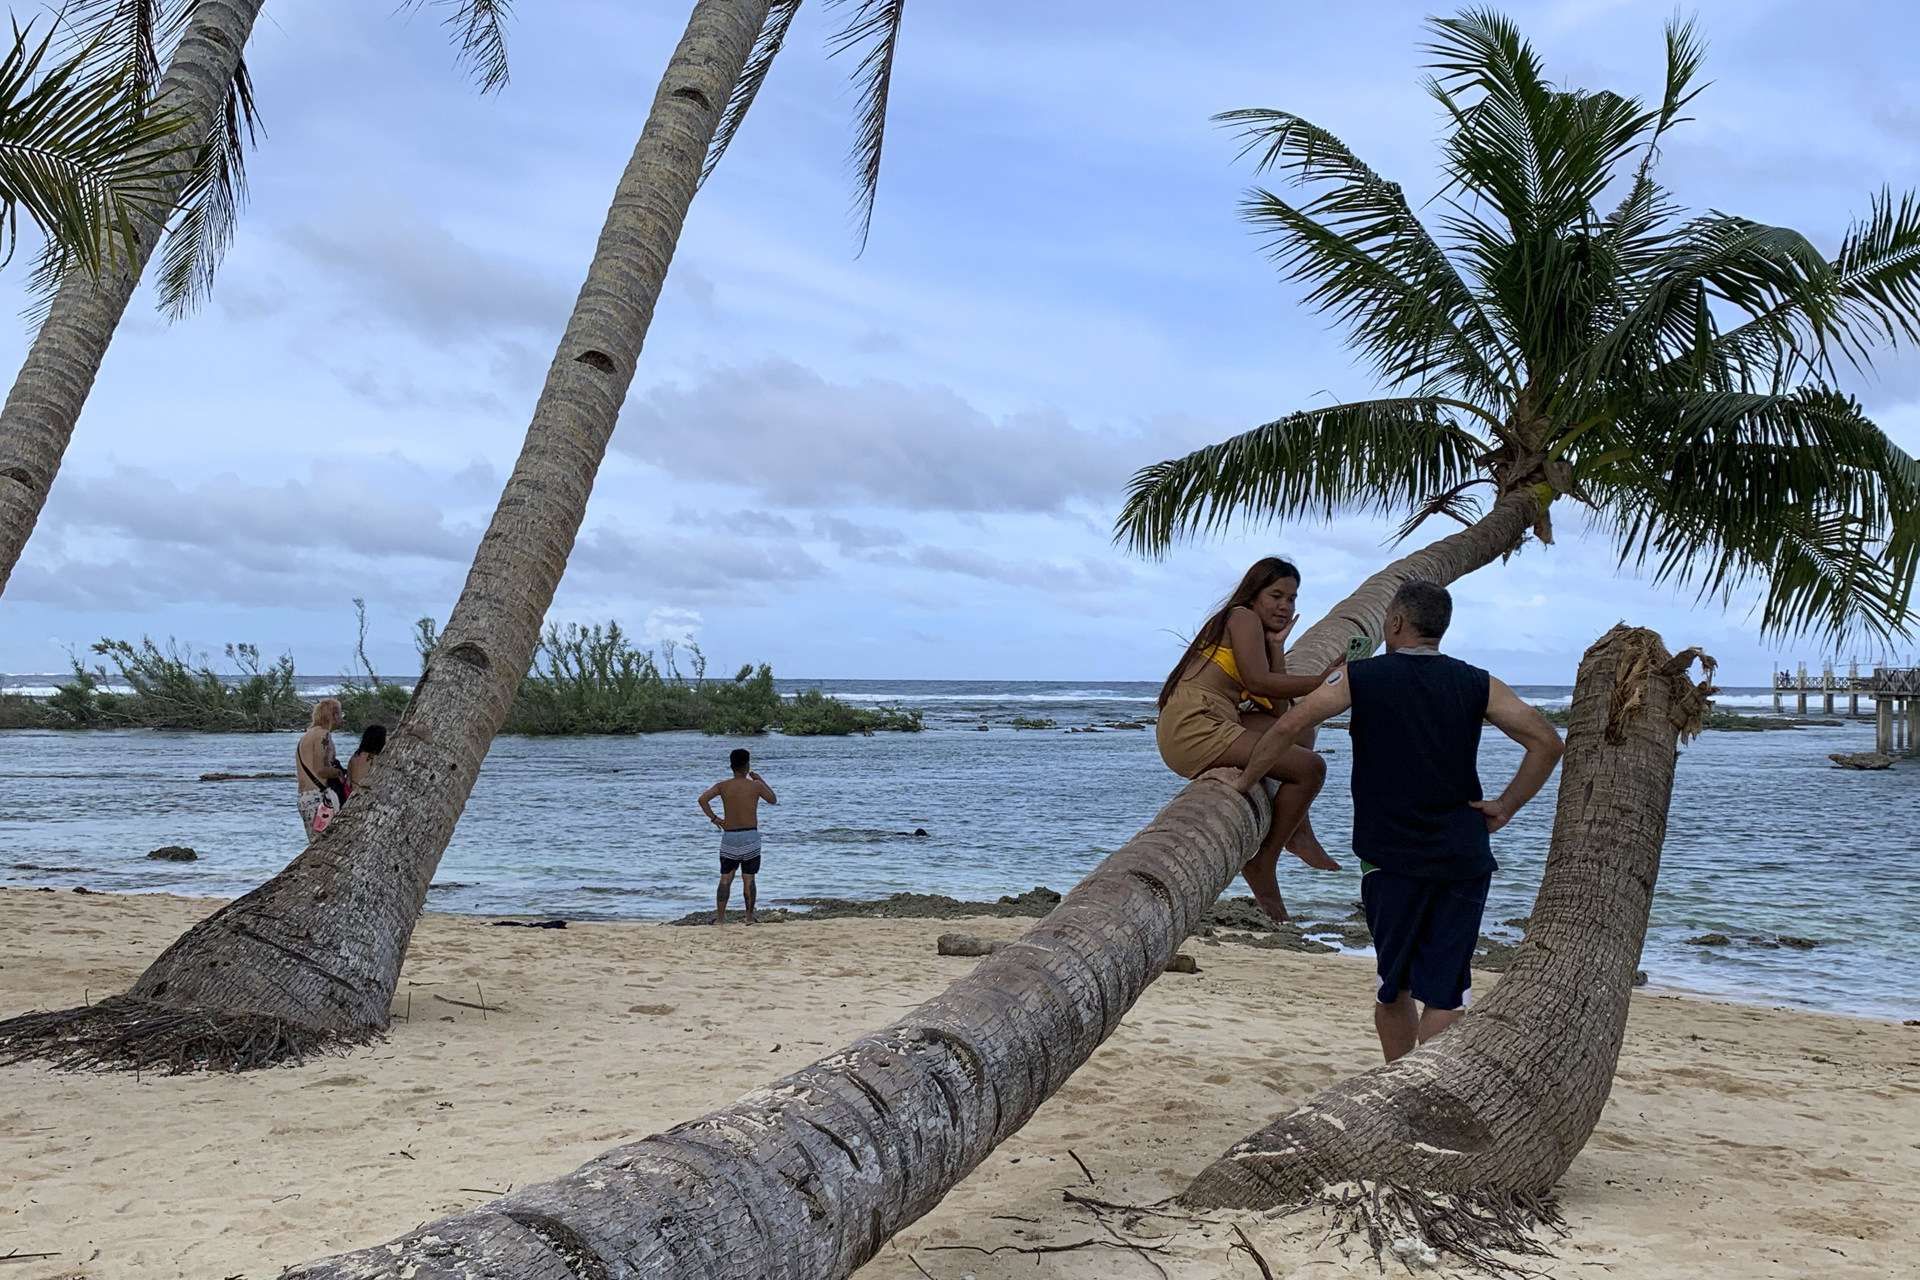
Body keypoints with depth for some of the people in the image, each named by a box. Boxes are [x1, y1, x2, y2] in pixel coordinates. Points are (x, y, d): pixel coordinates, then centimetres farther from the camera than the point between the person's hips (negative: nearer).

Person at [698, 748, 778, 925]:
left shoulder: (723, 786, 0)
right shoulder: (755, 785, -4)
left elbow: (702, 799, -12)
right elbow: (773, 800, 14)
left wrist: (713, 818, -1)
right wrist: (761, 780, 22)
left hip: (729, 837, 1)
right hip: (750, 837, -1)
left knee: (725, 879, 5)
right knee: (748, 879, 6)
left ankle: (720, 918, -1)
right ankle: (749, 917, 10)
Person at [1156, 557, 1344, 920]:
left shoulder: (1257, 628, 28)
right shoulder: (1243, 618, 0)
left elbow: (1274, 704, 15)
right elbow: (1258, 682, -16)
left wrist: (1276, 645, 14)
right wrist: (1321, 682, -17)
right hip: (1194, 726, -11)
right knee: (1309, 767, -14)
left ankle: (1299, 834, 20)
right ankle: (1263, 863, -6)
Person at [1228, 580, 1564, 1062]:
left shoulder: (1361, 677, -2)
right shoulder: (1476, 684, 4)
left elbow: (1288, 726, -8)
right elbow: (1546, 742, -3)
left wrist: (1246, 780, 6)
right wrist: (1505, 807, 4)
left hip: (1391, 856, -1)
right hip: (1464, 859, 1)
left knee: (1394, 986, 15)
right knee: (1444, 993, 2)